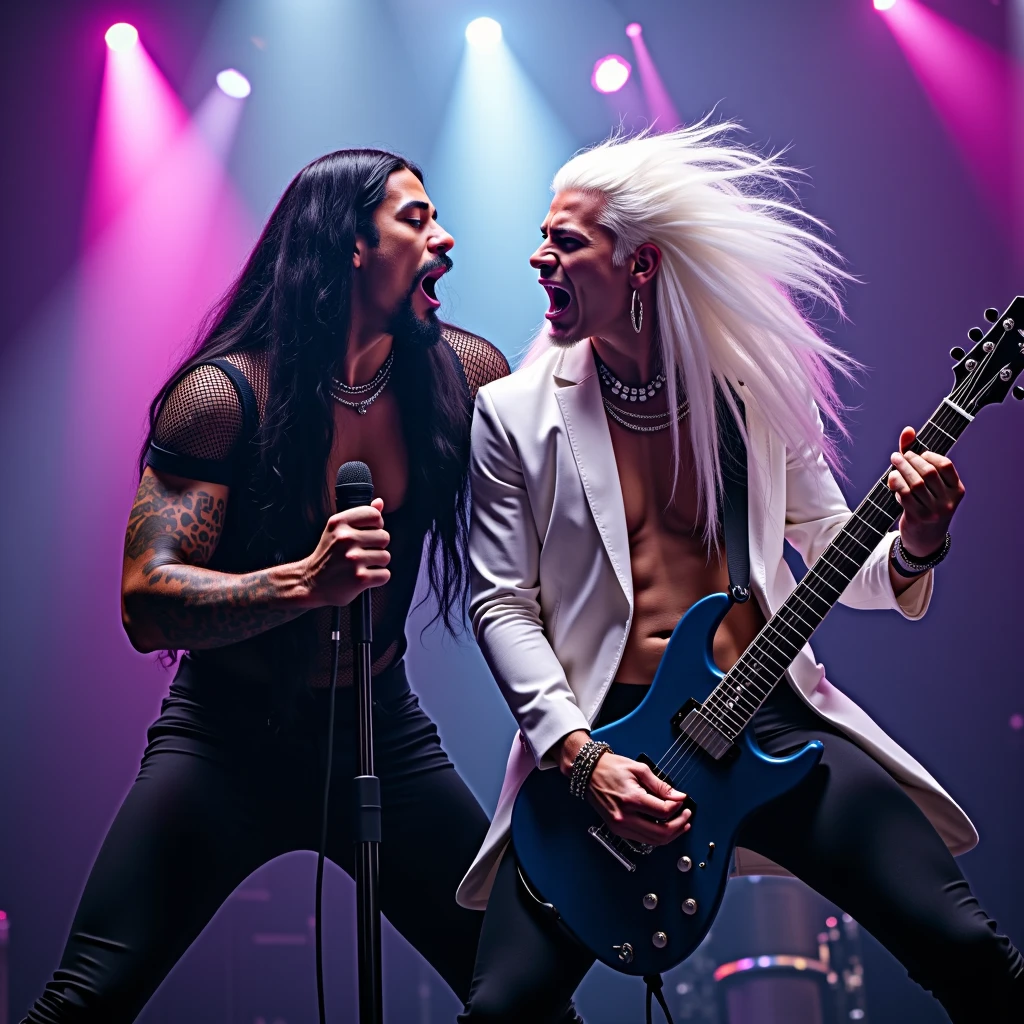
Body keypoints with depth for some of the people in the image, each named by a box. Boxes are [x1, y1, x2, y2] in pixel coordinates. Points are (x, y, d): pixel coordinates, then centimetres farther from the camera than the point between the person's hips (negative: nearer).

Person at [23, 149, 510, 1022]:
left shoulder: (459, 376, -4)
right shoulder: (227, 393, -15)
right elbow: (147, 602, -21)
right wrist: (305, 584, -35)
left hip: (383, 729, 4)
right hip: (231, 735, -3)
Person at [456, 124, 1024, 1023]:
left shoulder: (760, 386, 6)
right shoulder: (515, 414, 2)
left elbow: (832, 555, 13)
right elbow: (503, 602, 0)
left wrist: (913, 545, -10)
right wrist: (578, 754, -13)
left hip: (771, 719, 1)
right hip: (603, 735, -1)